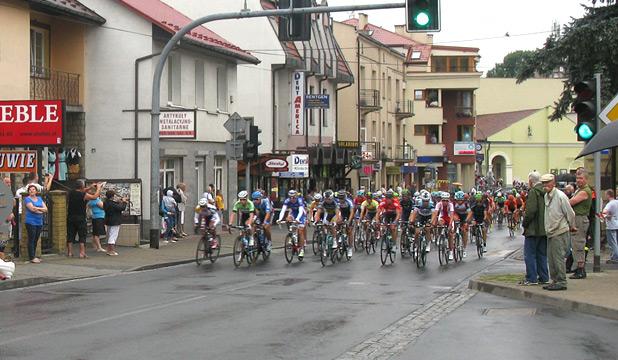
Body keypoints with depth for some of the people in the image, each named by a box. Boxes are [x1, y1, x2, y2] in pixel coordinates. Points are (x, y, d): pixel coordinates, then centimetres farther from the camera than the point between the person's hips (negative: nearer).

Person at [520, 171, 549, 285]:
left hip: (533, 229, -8)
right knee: (542, 254, 14)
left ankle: (531, 278, -3)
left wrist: (524, 223, -8)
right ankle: (544, 277, 16)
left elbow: (531, 211, -21)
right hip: (545, 229, 8)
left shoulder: (533, 192, -14)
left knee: (530, 254, -2)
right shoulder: (545, 192, 9)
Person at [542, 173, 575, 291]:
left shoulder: (560, 196, -14)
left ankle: (561, 282, -2)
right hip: (550, 233, 8)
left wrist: (571, 227, 5)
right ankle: (555, 281, 18)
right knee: (551, 259, 10)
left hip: (560, 233, -8)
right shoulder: (546, 196, 11)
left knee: (558, 258, -7)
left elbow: (570, 213, -7)